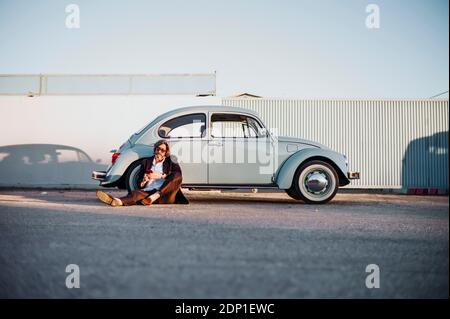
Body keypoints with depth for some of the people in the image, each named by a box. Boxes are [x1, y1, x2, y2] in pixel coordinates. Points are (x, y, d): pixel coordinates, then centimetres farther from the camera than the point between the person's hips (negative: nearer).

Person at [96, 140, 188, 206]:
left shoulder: (170, 161, 19)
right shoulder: (146, 162, 25)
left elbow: (178, 174, -2)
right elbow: (139, 184, 23)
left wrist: (160, 176, -9)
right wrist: (143, 181, 0)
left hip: (165, 194, -1)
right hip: (148, 192, 1)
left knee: (177, 176, -28)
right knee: (136, 193, -31)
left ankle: (155, 197, -40)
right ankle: (118, 201, -63)